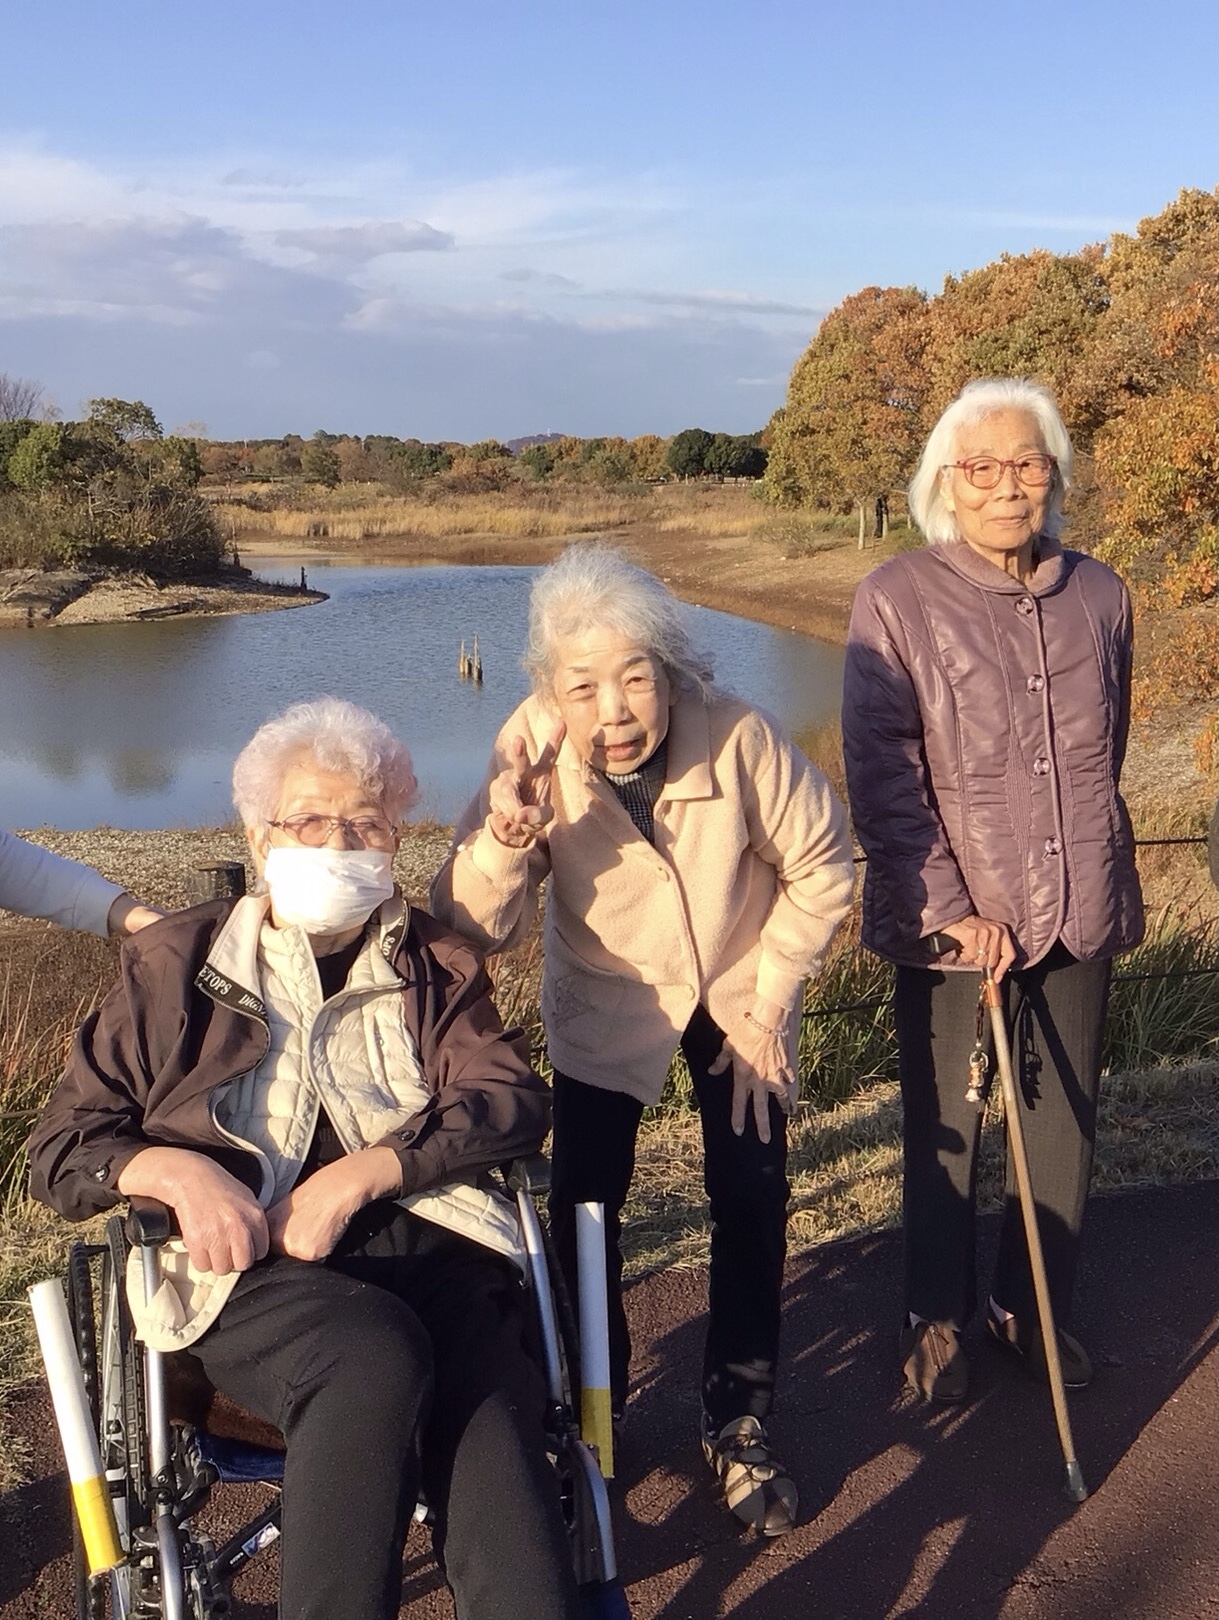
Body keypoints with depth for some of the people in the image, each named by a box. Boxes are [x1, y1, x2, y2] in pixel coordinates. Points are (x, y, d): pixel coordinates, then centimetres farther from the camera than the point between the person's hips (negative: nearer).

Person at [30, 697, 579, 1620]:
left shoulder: (436, 966, 18)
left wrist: (359, 1173, -12)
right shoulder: (176, 965, 15)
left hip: (422, 1239, 1)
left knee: (491, 1434, -30)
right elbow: (64, 1150, 13)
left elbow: (514, 1103, 3)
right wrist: (178, 1170, -10)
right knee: (378, 1351, -35)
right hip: (245, 1271, -1)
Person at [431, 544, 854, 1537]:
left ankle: (740, 1425, 22)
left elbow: (821, 863, -13)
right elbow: (476, 930, -27)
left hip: (741, 991, 0)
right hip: (604, 1005, 1)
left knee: (752, 1205, 1)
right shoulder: (532, 752, -28)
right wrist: (505, 835, -47)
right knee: (583, 1207, -1)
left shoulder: (737, 738, -31)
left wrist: (768, 1001, -9)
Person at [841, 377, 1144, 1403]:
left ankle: (1034, 1309, 32)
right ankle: (937, 1319, 30)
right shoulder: (899, 600, -8)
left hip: (1081, 911, 3)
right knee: (946, 1128, 10)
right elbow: (882, 775, -10)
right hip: (951, 921, -3)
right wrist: (950, 909, -15)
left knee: (1067, 1122, 11)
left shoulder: (1099, 595, 3)